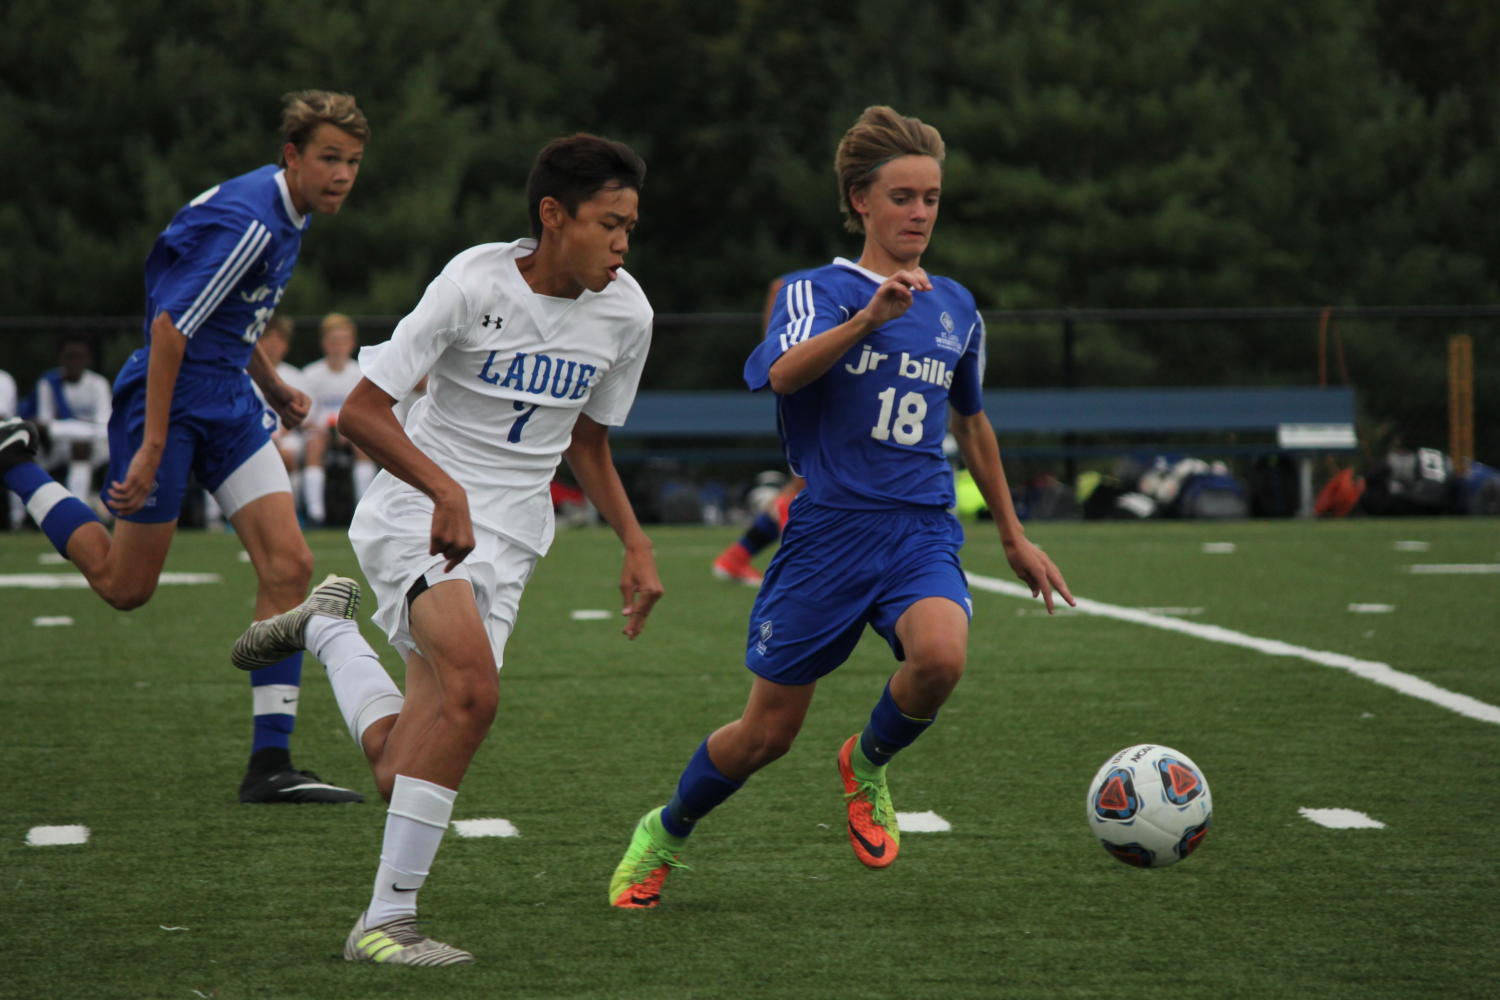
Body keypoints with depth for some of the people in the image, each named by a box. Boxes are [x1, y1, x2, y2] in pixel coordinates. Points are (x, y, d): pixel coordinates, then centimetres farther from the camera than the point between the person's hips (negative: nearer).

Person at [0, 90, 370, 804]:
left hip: (228, 405, 9)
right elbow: (169, 325, -25)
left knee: (288, 567, -6)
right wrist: (152, 447, -26)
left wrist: (272, 385, 29)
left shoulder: (285, 214, 8)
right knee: (126, 586, 4)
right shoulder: (248, 221, -23)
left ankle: (270, 763, -5)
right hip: (166, 402, -9)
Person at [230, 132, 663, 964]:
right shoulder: (475, 283, -14)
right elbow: (361, 411, -15)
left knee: (401, 769, -4)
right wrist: (446, 490, -28)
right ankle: (387, 918, -22)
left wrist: (635, 543, 10)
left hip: (505, 539, 5)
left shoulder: (624, 312, 3)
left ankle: (327, 630, 27)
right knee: (472, 691, -31)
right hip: (414, 512, -5)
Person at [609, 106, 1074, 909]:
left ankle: (869, 762, 2)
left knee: (940, 657, -30)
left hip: (921, 533, 3)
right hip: (829, 532, -3)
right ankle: (665, 833, 31)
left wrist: (1013, 537, 31)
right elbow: (781, 374, -24)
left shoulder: (955, 309, 13)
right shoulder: (818, 291, -3)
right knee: (767, 732, 2)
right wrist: (870, 315, -39)